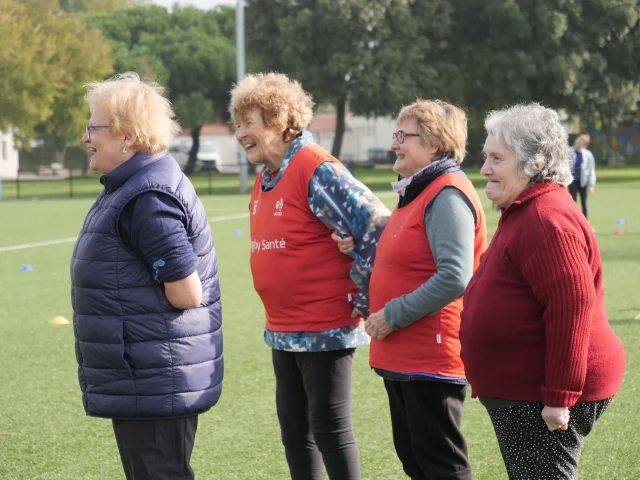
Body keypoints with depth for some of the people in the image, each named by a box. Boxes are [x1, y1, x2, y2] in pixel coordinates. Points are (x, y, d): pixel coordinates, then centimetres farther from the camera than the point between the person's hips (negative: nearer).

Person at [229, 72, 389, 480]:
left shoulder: (317, 170, -18)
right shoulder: (266, 179, 10)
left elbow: (377, 226, -22)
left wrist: (362, 299, -15)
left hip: (325, 330, -9)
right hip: (283, 331, 9)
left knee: (330, 430, -1)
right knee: (295, 431, 15)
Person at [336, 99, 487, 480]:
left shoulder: (447, 196, -17)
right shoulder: (418, 192, 15)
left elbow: (454, 277, -26)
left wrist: (393, 315, -20)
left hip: (431, 359, -10)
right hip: (402, 357, 10)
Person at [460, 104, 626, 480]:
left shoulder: (547, 220, -20)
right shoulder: (526, 212, 15)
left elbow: (571, 307, -27)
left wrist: (559, 398, -26)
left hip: (543, 401, -11)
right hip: (523, 392, 11)